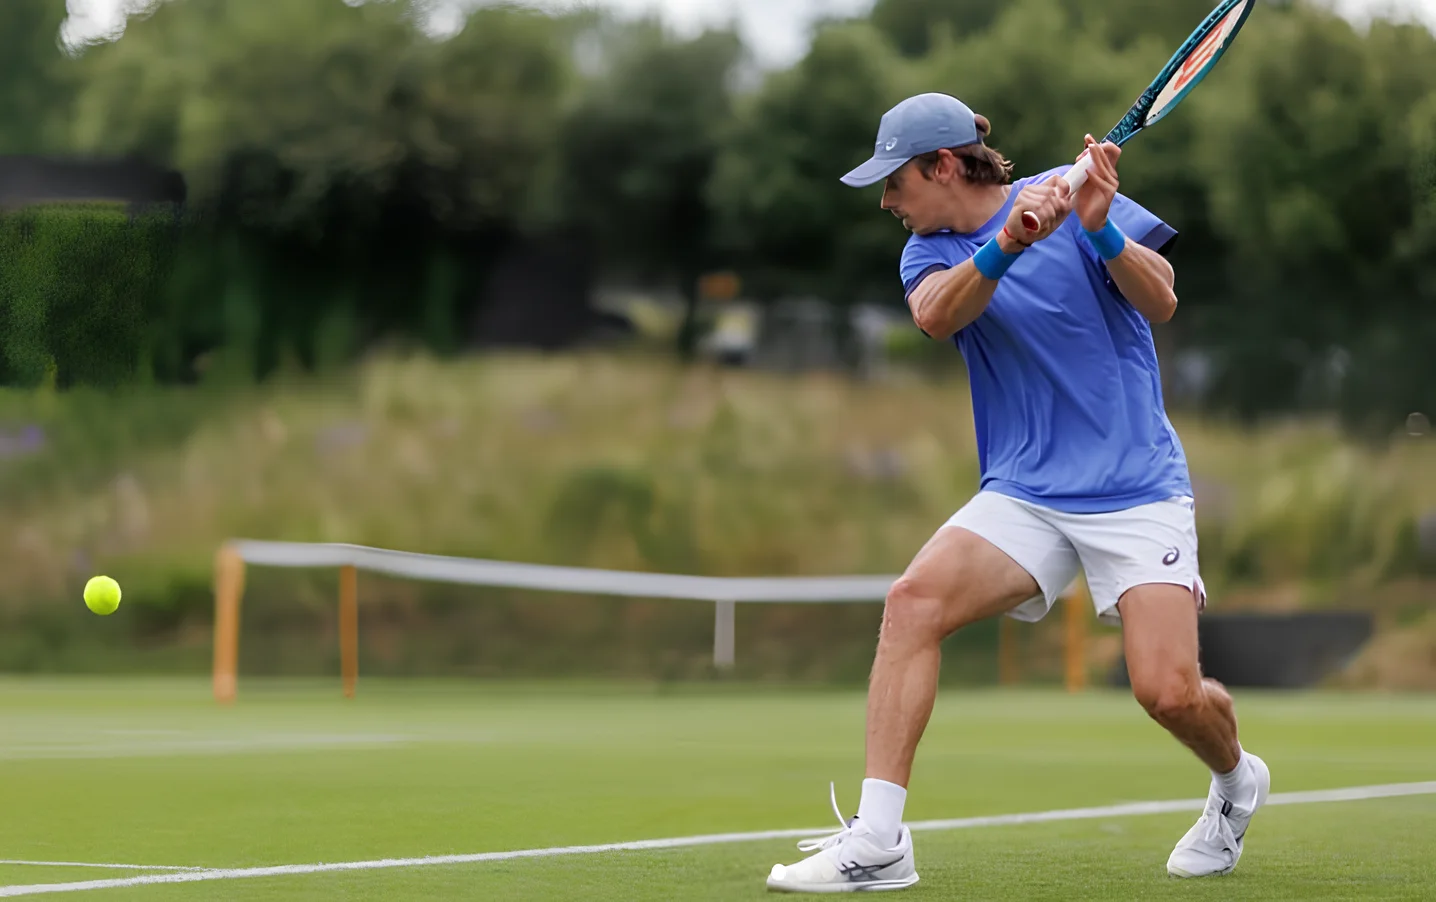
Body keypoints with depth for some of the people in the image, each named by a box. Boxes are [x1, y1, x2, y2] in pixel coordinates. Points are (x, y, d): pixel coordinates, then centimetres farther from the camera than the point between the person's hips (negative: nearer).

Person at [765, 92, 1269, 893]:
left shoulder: (1074, 197, -3)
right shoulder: (931, 252, 7)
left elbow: (1161, 301, -12)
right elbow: (937, 315, -18)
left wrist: (1100, 227, -30)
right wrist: (1006, 244, -36)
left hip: (1135, 488, -3)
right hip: (1022, 493, 3)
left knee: (1170, 691, -15)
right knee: (915, 599, -23)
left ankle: (1237, 779, 22)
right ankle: (878, 841, -24)